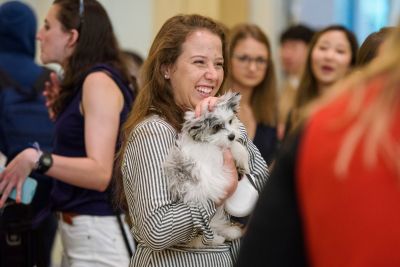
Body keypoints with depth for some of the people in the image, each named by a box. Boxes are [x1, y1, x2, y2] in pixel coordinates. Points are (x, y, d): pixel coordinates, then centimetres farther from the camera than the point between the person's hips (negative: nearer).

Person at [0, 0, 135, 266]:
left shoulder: (100, 80, -15)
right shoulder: (80, 84, 15)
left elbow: (100, 173, -24)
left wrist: (36, 159, -36)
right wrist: (63, 109, 14)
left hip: (98, 229, -10)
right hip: (76, 227, 10)